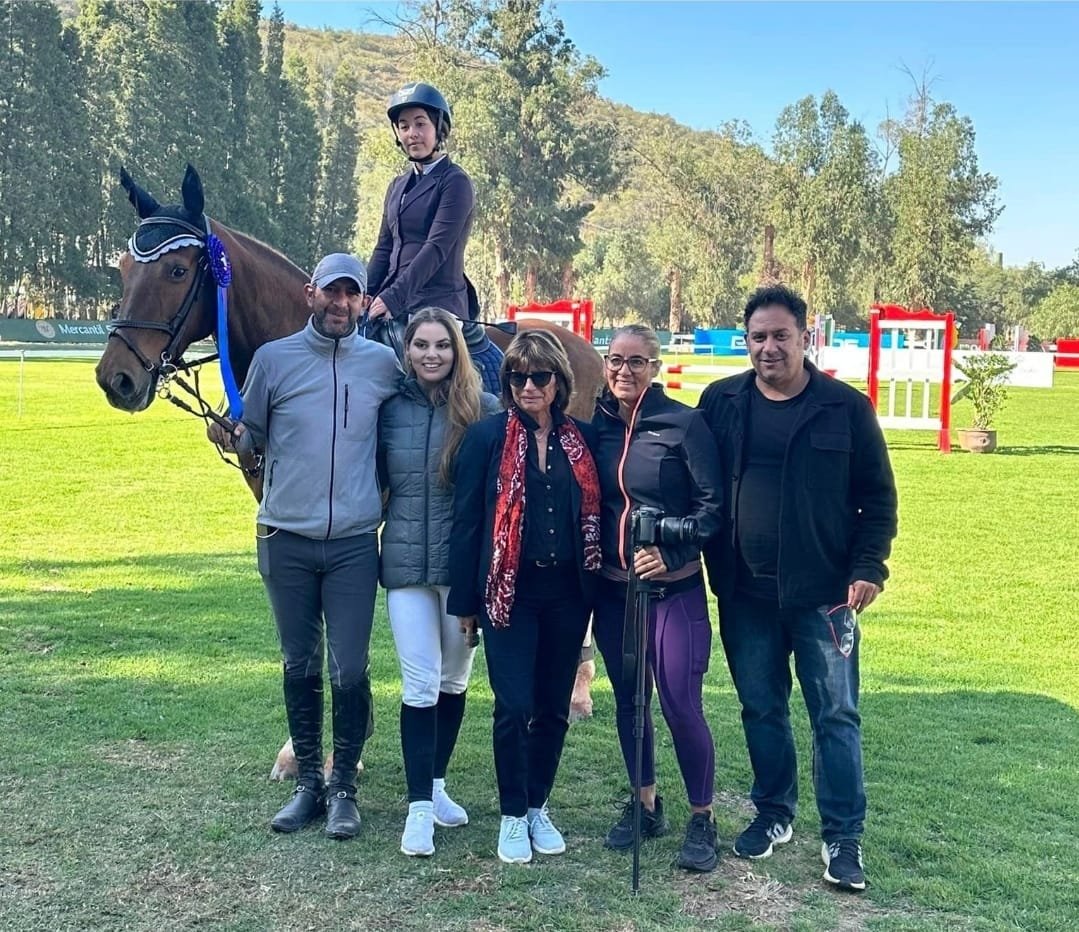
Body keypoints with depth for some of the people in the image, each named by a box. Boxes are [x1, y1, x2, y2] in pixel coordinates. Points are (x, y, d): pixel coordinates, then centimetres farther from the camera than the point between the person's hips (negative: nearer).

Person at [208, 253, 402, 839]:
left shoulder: (383, 363, 1)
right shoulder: (274, 359, 0)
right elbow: (251, 433, 6)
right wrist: (228, 438, -14)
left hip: (353, 542, 0)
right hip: (286, 540, 1)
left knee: (349, 671, 0)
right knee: (299, 668, 12)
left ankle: (343, 789, 17)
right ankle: (307, 783, 26)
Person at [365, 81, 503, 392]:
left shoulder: (455, 182, -5)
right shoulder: (398, 186, 18)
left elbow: (436, 248, -15)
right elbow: (384, 249, 17)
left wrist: (392, 296, -21)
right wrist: (365, 298, 4)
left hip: (439, 307, -7)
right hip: (396, 309, 7)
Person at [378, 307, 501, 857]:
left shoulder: (484, 410, -5)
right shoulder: (391, 409, 2)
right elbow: (376, 481, 11)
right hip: (406, 563, 1)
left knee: (454, 679, 14)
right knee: (419, 685, 0)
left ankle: (436, 784, 31)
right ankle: (419, 806, 6)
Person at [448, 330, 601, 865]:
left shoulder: (582, 439, 5)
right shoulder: (487, 437, -3)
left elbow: (593, 514, 10)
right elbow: (467, 520, -3)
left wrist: (594, 585, 5)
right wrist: (464, 600, -4)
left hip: (566, 593, 3)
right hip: (509, 592, -3)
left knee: (554, 707, 10)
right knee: (513, 707, -4)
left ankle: (538, 807, 27)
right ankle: (512, 815, 14)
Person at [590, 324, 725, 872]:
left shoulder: (684, 424, -9)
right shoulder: (597, 425, 4)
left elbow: (711, 503, -11)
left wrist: (671, 554, -21)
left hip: (673, 589, -5)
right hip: (612, 587, 5)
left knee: (680, 705, -4)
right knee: (628, 700, 14)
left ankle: (701, 820, 15)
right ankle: (645, 804, 32)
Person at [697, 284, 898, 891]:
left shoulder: (846, 407, -3)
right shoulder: (721, 402, 2)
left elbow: (878, 496, 1)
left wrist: (868, 568, -9)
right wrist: (710, 566, -1)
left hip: (823, 592, -2)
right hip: (745, 593, 2)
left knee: (836, 716, 4)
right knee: (761, 711, 14)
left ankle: (844, 838, 17)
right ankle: (774, 815, 32)